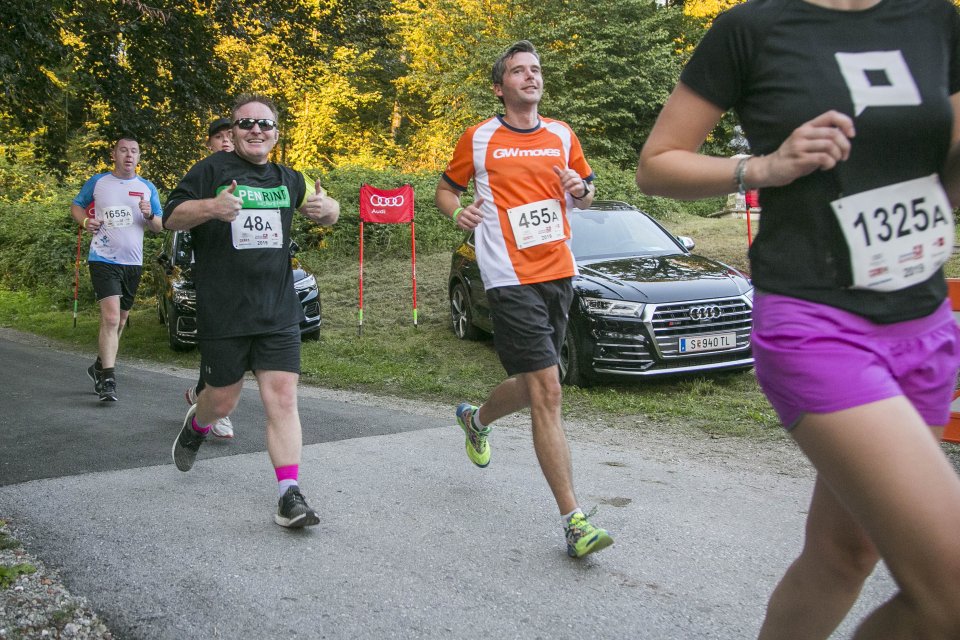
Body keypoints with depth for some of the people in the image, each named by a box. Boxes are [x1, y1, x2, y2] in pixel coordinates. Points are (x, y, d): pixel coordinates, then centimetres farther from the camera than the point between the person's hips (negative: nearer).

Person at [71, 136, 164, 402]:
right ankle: (108, 379, -16)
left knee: (120, 322, 15)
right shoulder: (97, 182, 4)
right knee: (111, 318, -18)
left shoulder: (147, 188, 8)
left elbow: (160, 227, 10)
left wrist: (149, 215, -12)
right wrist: (85, 221, -5)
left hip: (133, 262, 4)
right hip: (103, 259, -4)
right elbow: (76, 206, 16)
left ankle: (100, 366, 35)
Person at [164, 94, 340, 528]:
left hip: (279, 313, 3)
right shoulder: (212, 171, 0)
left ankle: (290, 496, -5)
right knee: (222, 401, 10)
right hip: (222, 315, -2)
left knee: (282, 401, -6)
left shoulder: (287, 179, 13)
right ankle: (196, 426, 46)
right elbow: (171, 218, -4)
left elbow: (326, 213, 25)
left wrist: (326, 208, 0)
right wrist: (210, 207, -25)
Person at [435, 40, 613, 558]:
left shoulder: (562, 136, 11)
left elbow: (584, 196, 22)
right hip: (511, 279, -6)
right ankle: (574, 521, -9)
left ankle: (475, 419, 51)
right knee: (546, 393, -13)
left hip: (559, 273, 6)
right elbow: (445, 190, 11)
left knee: (532, 388, 17)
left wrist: (581, 191, -1)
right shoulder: (478, 139, 0)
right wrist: (459, 212, -11)